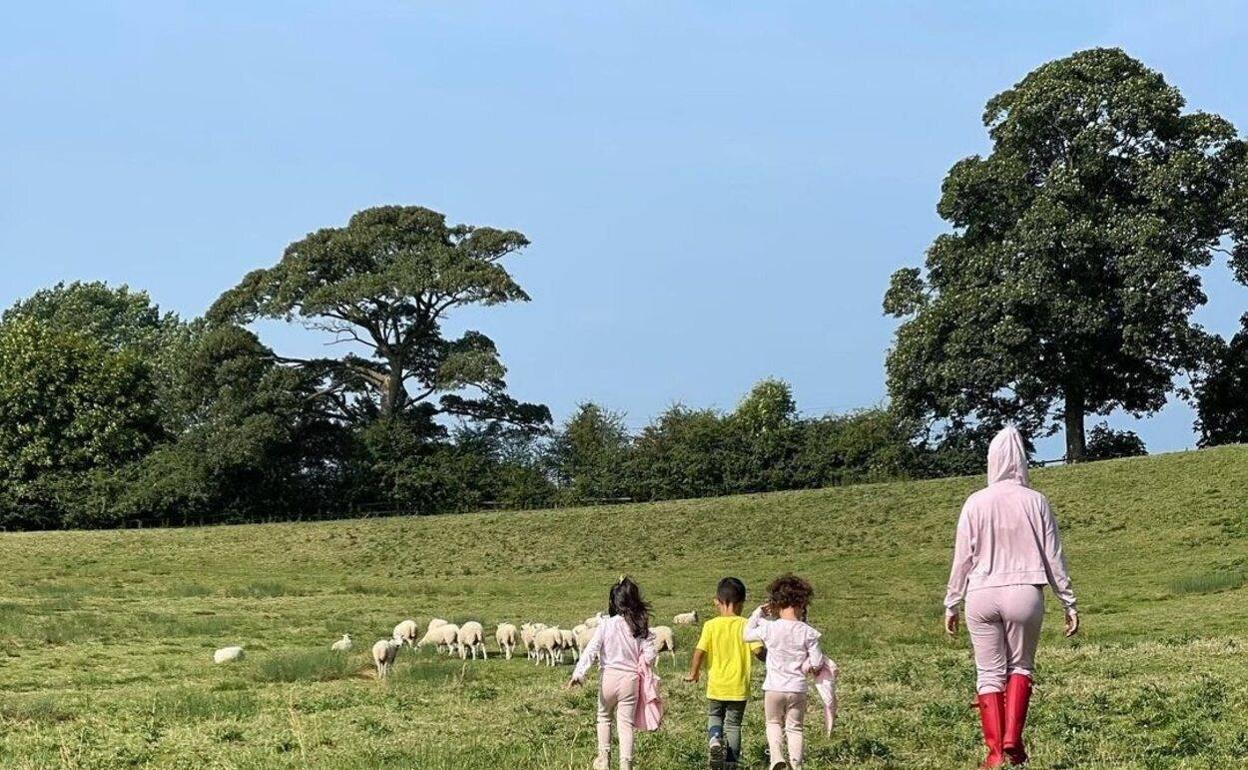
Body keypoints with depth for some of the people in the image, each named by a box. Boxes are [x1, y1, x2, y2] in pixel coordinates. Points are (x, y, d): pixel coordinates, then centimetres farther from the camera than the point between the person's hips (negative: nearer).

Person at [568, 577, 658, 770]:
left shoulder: (606, 625, -9)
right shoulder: (641, 628, -3)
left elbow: (591, 650, -15)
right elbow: (650, 656, -4)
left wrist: (579, 673, -18)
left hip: (609, 676, -1)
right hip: (631, 679, 1)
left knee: (604, 717, 22)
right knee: (626, 724, 6)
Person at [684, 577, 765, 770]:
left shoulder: (711, 625, -7)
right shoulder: (746, 625, -7)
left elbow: (699, 651, -10)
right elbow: (758, 650, -14)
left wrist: (694, 673, 6)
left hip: (716, 685, 0)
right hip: (739, 687, 0)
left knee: (714, 716, 21)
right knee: (733, 723, 11)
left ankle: (714, 739, -8)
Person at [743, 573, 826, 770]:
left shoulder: (769, 628, -9)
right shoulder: (808, 632, -9)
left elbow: (746, 635, 9)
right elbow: (817, 663, -7)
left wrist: (758, 612, 12)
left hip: (774, 688, 0)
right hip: (798, 689, 0)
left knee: (774, 723, 19)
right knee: (795, 728, 14)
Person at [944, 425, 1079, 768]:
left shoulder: (976, 503, -2)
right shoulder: (1035, 502, -1)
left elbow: (962, 557, 1)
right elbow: (1053, 556, 3)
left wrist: (951, 603, 11)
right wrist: (1069, 602, 11)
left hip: (982, 596, 0)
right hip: (1025, 594, 0)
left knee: (990, 673, 7)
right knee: (1020, 666, 16)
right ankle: (1013, 739, 0)